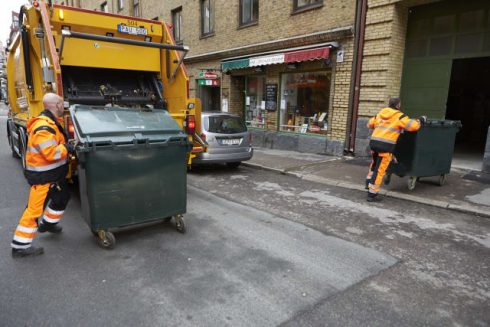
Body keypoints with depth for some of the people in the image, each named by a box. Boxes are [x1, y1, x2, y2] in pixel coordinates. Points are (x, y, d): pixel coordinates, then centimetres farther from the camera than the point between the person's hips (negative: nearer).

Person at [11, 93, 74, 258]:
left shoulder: (50, 122, 9)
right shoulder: (43, 127, -25)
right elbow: (51, 153, -31)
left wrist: (66, 146, 4)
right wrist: (67, 148, -16)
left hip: (53, 173, 10)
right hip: (42, 176, -10)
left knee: (62, 198, 25)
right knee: (35, 208, -3)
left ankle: (47, 224, 46)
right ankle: (20, 246, 9)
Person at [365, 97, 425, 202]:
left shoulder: (380, 114, 16)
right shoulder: (400, 116, 0)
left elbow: (370, 124, 26)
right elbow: (413, 126, -7)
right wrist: (420, 120, 14)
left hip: (374, 142, 6)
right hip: (385, 145, -6)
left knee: (375, 163, 30)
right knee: (380, 170, 0)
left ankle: (369, 183, 36)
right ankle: (372, 194, 4)